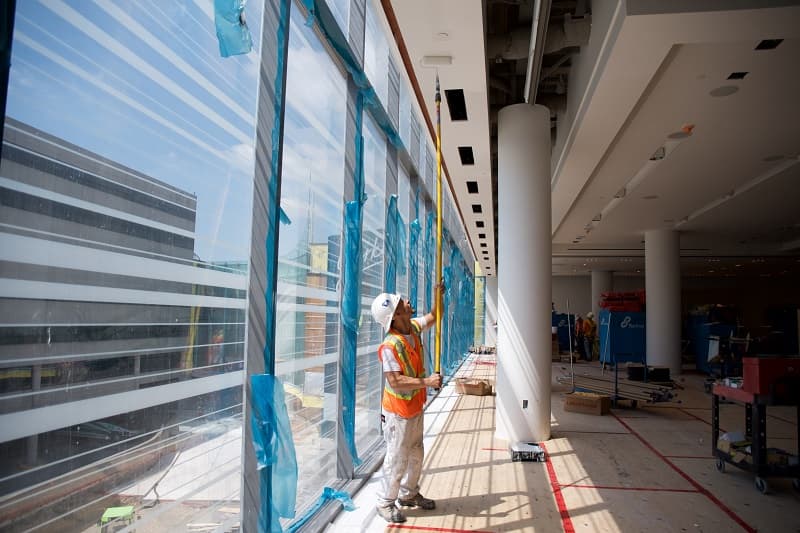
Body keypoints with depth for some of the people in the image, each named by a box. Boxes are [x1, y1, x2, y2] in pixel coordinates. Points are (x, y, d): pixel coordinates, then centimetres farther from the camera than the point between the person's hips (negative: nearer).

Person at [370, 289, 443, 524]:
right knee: (397, 459, 5)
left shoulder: (414, 327, -4)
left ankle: (408, 494, 43)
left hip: (415, 408, 9)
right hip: (398, 413, -9)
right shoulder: (390, 346, -29)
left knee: (416, 454, 23)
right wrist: (426, 381, -31)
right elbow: (395, 382, -31)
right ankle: (385, 502, 26)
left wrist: (438, 295, -1)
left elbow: (433, 317, 14)